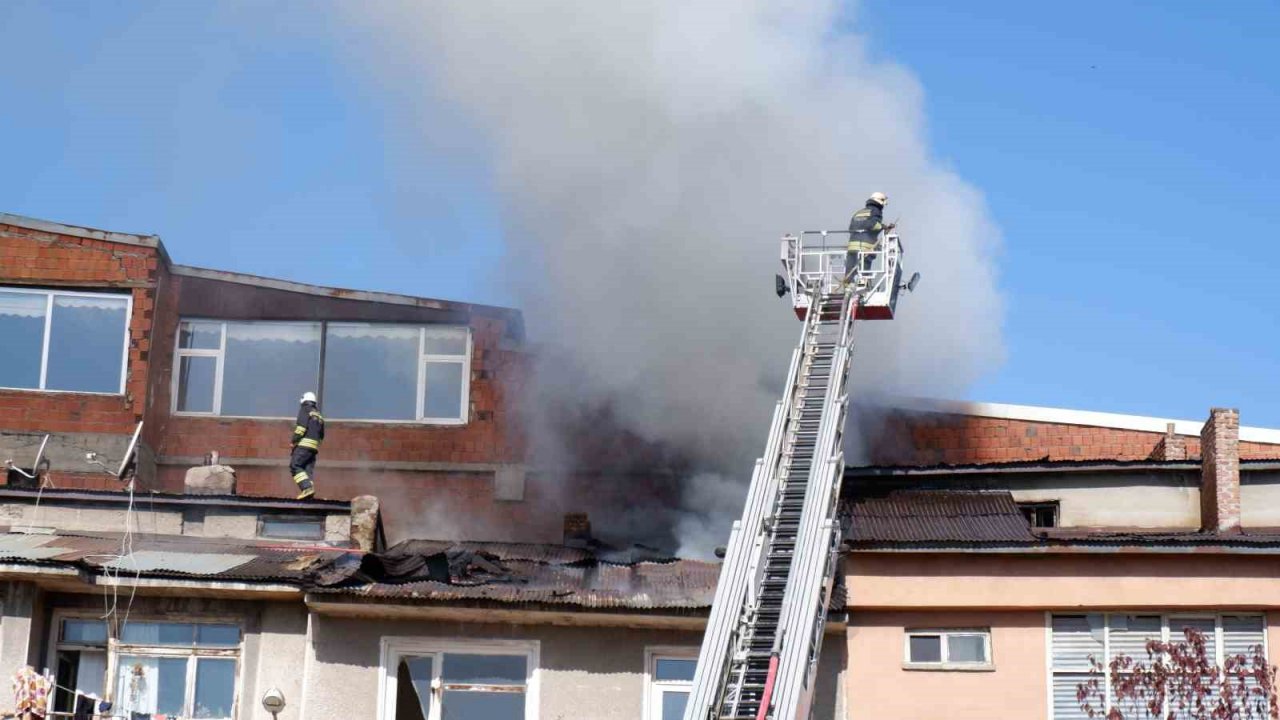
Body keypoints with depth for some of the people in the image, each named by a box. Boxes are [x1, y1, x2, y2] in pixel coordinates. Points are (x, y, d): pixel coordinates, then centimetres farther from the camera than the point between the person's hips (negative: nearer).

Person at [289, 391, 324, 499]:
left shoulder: (305, 410, 2)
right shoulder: (319, 415, 25)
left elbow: (302, 426, -12)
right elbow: (321, 435, 27)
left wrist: (294, 441, -9)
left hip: (304, 444, -8)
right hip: (314, 447, 8)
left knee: (295, 466, -12)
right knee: (308, 469, 5)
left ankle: (307, 487, -27)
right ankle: (309, 486, -10)